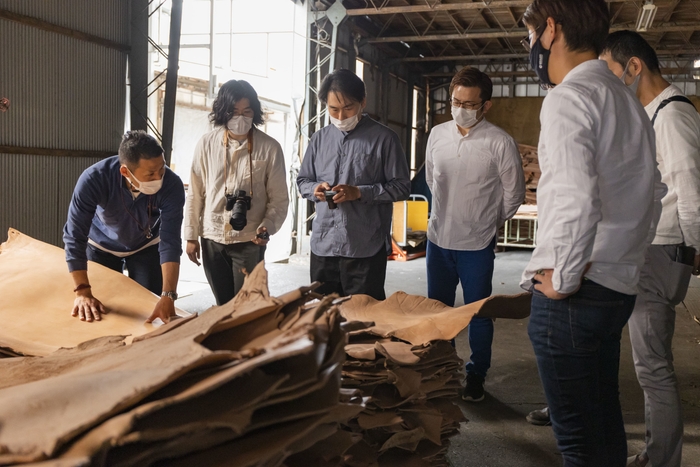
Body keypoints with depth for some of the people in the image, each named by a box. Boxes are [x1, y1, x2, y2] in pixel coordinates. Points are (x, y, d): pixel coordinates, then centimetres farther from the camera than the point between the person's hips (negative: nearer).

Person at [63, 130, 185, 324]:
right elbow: (75, 236, -33)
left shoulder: (172, 185, -35)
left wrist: (167, 296, -45)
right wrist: (83, 292, -39)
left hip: (147, 246, 0)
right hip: (102, 245, 0)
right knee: (98, 313, 8)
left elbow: (170, 242, -35)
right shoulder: (94, 180, -37)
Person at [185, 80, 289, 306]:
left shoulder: (270, 148, -8)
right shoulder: (207, 144, -2)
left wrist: (267, 227, -20)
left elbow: (279, 198, -4)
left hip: (250, 241, -2)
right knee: (223, 306, 15)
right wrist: (192, 236, 5)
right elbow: (195, 194, 4)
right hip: (212, 239, 2)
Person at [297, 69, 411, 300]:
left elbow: (401, 187, -4)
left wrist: (359, 192, -15)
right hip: (323, 245, 4)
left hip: (366, 248, -4)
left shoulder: (383, 138, -3)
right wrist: (315, 189, -5)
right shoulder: (320, 138, 10)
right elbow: (302, 181, 18)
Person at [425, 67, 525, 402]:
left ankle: (476, 377, 25)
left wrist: (490, 222, 8)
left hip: (477, 244, -4)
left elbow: (514, 193, -2)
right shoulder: (437, 135, 2)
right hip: (438, 239, 5)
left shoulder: (499, 142, -12)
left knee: (478, 314, 9)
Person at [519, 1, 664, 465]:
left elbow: (577, 200, -28)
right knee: (605, 423, 20)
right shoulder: (629, 101, 16)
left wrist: (563, 280, -18)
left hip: (574, 296, -9)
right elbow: (653, 192, 23)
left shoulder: (569, 97, -14)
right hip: (619, 287, 9)